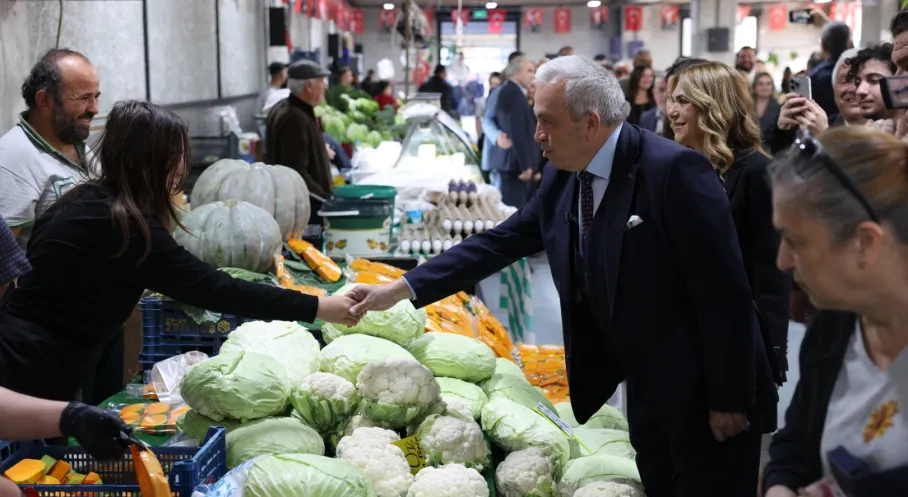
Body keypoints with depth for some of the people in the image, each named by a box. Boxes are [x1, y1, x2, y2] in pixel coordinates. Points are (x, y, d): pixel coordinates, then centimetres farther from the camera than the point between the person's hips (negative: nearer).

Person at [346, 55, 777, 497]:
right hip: (646, 393, 7)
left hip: (703, 395, -7)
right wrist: (400, 290, 3)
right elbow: (500, 243, 7)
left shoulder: (674, 170, -22)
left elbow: (725, 292, -21)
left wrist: (729, 401, -18)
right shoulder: (562, 178, 1)